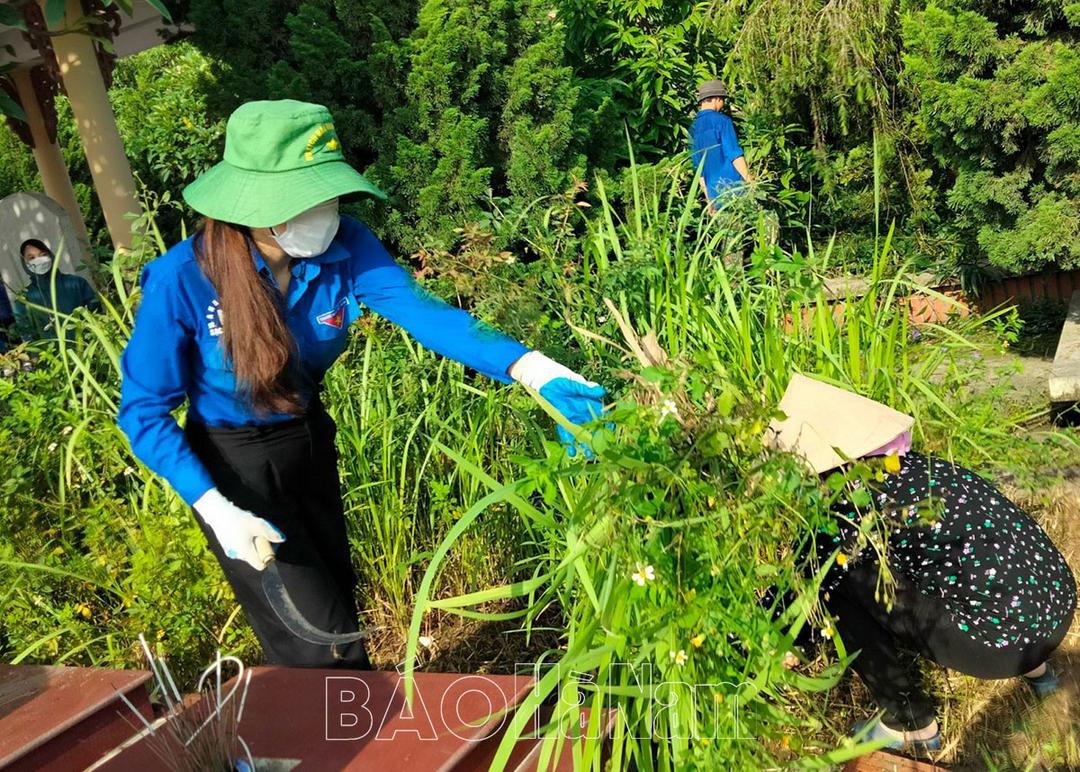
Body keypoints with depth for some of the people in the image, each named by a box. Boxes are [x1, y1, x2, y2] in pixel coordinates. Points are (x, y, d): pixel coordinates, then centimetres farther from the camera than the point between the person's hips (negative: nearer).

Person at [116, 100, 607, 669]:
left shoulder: (341, 246, -20)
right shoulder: (182, 280, -28)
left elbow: (422, 311, -31)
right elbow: (144, 411, -19)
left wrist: (534, 370, -45)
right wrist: (215, 509, -28)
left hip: (309, 441, 5)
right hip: (233, 466, -4)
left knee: (337, 597, 23)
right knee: (318, 639, 0)